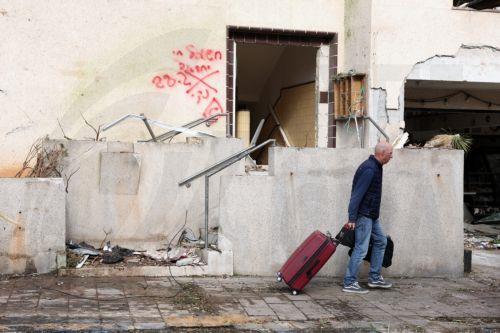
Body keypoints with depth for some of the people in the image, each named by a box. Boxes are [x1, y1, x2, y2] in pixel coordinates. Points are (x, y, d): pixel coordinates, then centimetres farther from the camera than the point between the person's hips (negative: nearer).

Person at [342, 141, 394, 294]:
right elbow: (357, 194, -24)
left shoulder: (374, 167, 12)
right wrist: (352, 218, -25)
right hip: (363, 215, -11)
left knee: (380, 241, 16)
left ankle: (374, 278, 23)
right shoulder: (369, 169, -20)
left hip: (371, 215, 11)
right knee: (361, 248, -7)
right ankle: (349, 283, -1)